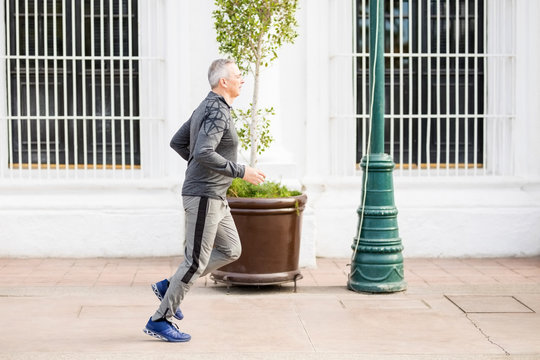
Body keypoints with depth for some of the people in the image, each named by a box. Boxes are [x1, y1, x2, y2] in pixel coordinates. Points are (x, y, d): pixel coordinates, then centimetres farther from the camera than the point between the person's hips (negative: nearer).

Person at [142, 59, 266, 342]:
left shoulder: (205, 108, 13)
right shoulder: (217, 112, -18)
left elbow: (177, 142, 19)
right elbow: (203, 153, -30)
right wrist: (240, 172, -23)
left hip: (214, 196, 10)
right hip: (204, 196, -10)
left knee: (231, 250, 16)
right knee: (196, 261, -4)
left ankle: (169, 286, 19)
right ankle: (160, 321, 6)